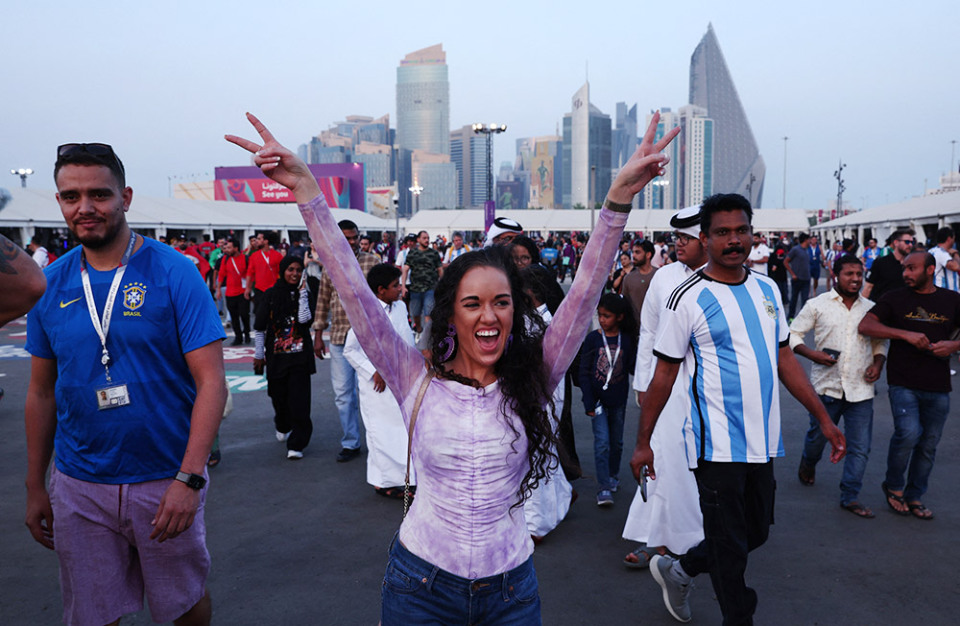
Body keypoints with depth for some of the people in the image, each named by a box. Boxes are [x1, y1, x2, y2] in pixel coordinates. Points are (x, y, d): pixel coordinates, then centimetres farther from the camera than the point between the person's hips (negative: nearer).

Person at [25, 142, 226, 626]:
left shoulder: (173, 273, -11)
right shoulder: (49, 285, 1)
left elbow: (211, 380, -15)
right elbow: (42, 392, 9)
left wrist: (190, 478, -22)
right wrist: (34, 487, 10)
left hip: (165, 481, -3)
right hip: (78, 487, 3)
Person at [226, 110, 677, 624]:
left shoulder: (530, 382, -6)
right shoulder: (418, 381, -8)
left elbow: (585, 291, -13)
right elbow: (354, 290, -13)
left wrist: (619, 197, -21)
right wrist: (305, 189, -18)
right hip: (421, 583, 0)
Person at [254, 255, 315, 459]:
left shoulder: (304, 294, 3)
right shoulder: (270, 295, 2)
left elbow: (305, 319, -14)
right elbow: (260, 327, 5)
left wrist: (302, 293, -13)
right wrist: (258, 354, 6)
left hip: (300, 356, -1)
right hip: (276, 356, 1)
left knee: (299, 399, -8)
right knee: (279, 396, 11)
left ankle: (296, 444, -1)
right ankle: (283, 427, 41)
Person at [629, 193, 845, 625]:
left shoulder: (766, 289, 8)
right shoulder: (688, 299, -10)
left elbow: (784, 358, 15)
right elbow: (664, 374, -7)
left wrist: (823, 418, 12)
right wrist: (642, 442, -7)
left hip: (762, 441, 7)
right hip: (718, 444, -6)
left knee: (755, 532, 18)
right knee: (729, 547, 4)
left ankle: (677, 570, 39)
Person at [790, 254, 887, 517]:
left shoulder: (870, 308, 8)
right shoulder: (818, 305, -2)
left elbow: (880, 342, 19)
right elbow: (793, 334, 0)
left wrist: (878, 363, 0)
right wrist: (812, 353, -15)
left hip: (860, 388, 2)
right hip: (827, 385, -2)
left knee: (860, 447, 2)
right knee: (818, 435, 14)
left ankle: (850, 496, 16)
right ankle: (808, 464, 46)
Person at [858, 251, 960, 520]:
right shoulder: (895, 298, 2)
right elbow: (865, 325, -10)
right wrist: (906, 334, -20)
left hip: (938, 387, 3)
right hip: (903, 383, -3)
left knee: (928, 445, 10)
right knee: (908, 434, -18)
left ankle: (914, 497, 27)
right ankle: (894, 486, 7)